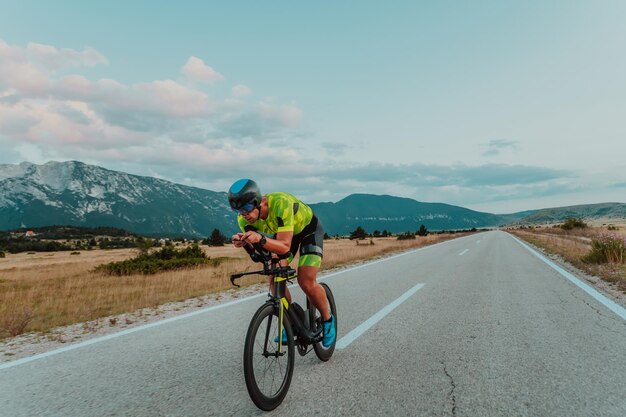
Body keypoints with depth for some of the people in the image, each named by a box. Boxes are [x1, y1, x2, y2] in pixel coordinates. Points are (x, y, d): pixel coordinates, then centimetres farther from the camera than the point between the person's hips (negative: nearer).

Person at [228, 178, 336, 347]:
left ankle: (327, 319, 8)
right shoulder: (244, 219, -22)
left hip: (309, 228, -5)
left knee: (306, 282, -19)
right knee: (275, 279, -11)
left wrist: (261, 239, -60)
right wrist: (243, 243, -46)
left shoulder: (281, 204, -41)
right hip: (281, 232, 6)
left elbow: (285, 246, -43)